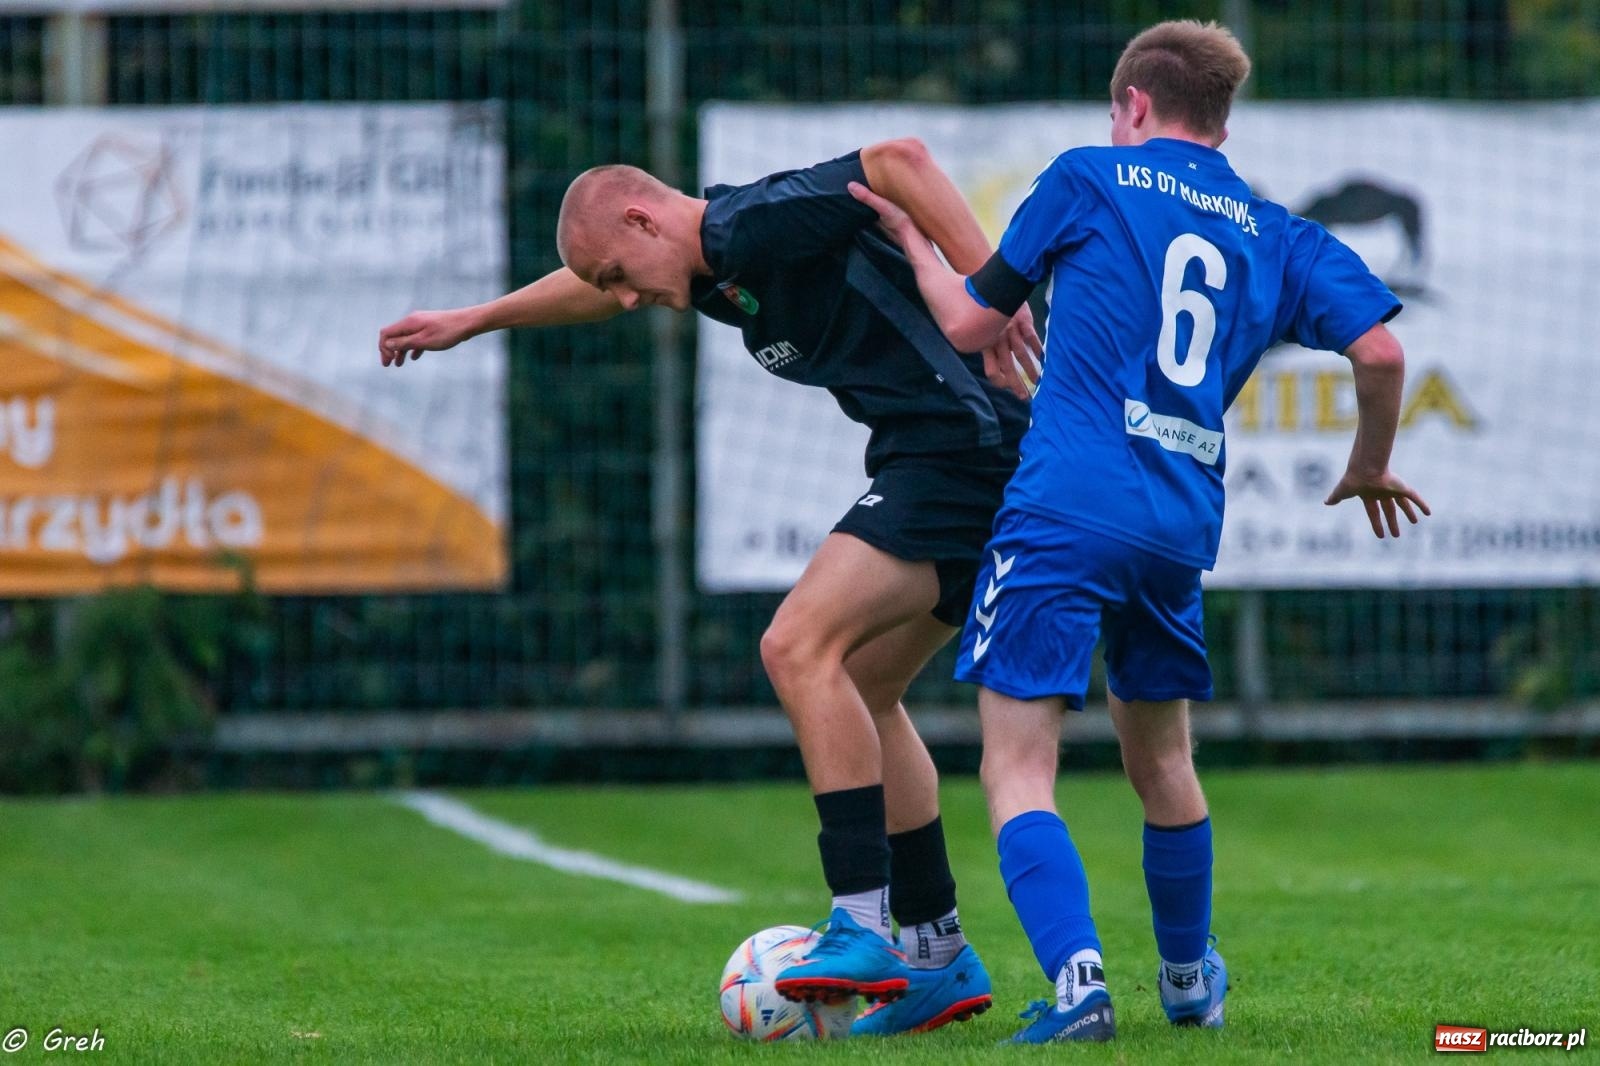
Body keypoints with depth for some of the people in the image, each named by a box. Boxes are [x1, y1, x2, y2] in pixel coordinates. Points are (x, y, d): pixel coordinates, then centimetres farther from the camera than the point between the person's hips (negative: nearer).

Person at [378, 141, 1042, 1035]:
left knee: (801, 647, -17)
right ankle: (939, 958, 16)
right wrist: (471, 321, 50)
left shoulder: (755, 225, -13)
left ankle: (863, 928, -20)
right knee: (857, 690, 14)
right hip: (954, 463, 10)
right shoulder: (717, 270, 18)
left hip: (959, 448, -10)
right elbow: (593, 286, 38)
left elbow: (901, 162, -26)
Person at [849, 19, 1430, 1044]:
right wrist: (1371, 468, 21)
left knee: (1018, 768, -6)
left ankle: (1079, 983, -24)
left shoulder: (1088, 179, 7)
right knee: (1162, 760, 25)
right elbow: (1380, 351, 3)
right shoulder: (1280, 236, 16)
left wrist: (910, 233, 32)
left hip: (1066, 509, -5)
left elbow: (970, 322, 13)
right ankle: (1191, 981, 38)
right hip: (1183, 528, 5)